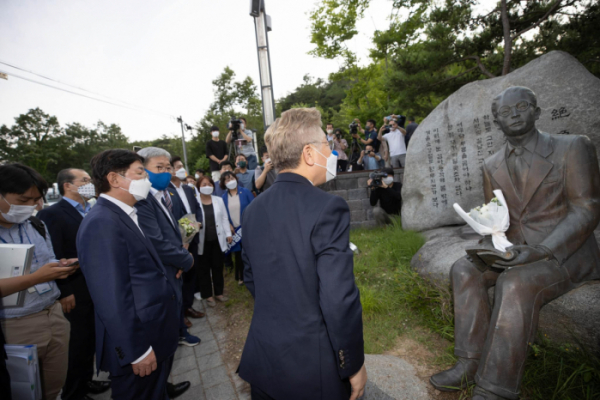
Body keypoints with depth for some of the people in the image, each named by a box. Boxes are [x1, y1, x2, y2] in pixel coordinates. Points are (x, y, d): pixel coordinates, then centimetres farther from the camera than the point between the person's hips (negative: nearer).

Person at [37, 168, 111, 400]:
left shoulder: (93, 212, 6)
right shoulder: (52, 214, -14)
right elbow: (53, 257, -16)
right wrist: (64, 292, -16)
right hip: (76, 292, -6)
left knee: (91, 338, 19)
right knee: (78, 341, 11)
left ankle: (86, 380, 40)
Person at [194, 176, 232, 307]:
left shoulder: (219, 200, 6)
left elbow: (224, 218, 8)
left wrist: (228, 233, 5)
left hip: (217, 240, 3)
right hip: (202, 241, -3)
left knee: (218, 267, 13)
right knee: (204, 269, 9)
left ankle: (218, 292, 28)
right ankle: (207, 295, 23)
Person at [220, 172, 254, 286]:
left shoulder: (245, 192, -4)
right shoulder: (224, 197, 3)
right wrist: (229, 225, -2)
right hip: (235, 229, 3)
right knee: (238, 253, 12)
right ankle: (241, 277, 26)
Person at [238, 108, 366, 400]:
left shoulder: (254, 209, -2)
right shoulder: (328, 207, -22)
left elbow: (251, 280, 7)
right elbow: (340, 299, -22)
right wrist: (354, 365, -7)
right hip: (312, 368, -5)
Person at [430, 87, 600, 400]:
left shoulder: (572, 148, -5)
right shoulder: (492, 165, 8)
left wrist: (540, 251, -24)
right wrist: (494, 248, -10)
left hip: (564, 253, -4)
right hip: (514, 251, 5)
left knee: (516, 284, -32)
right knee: (464, 269, -19)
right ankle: (470, 363, -12)